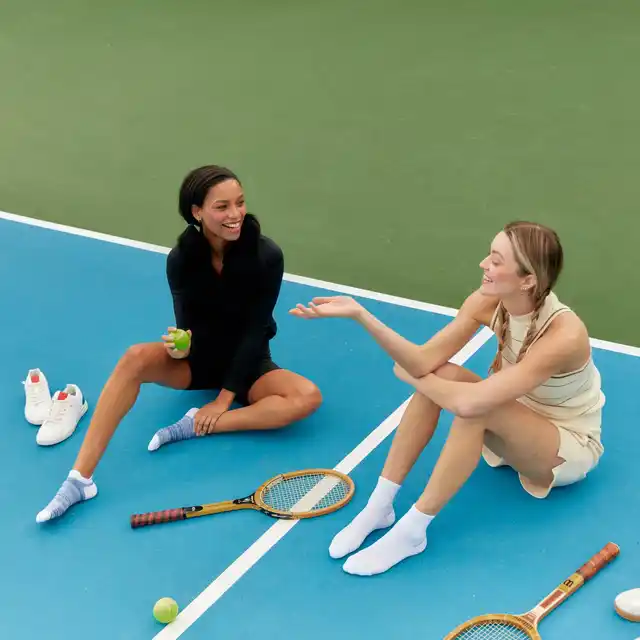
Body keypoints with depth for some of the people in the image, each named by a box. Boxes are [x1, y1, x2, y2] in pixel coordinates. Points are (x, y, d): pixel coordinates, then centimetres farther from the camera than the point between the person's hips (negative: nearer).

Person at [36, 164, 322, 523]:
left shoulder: (267, 256, -21)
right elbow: (189, 328, -12)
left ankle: (195, 426, -28)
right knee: (136, 358, -30)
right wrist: (183, 344, -38)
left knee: (308, 397, -30)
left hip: (247, 363, -1)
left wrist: (225, 398, -19)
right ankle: (81, 478, -29)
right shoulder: (181, 259, -15)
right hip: (200, 357, 1)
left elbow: (255, 329, -18)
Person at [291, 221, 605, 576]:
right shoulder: (488, 301, -17)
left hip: (571, 447, -6)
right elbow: (423, 361, -22)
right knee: (437, 376, -22)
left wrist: (412, 375, -23)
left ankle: (411, 531, -25)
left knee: (474, 406, -36)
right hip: (516, 426, 6)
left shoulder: (564, 335, -37)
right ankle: (379, 506, -17)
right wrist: (360, 314, -34)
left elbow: (469, 402, -41)